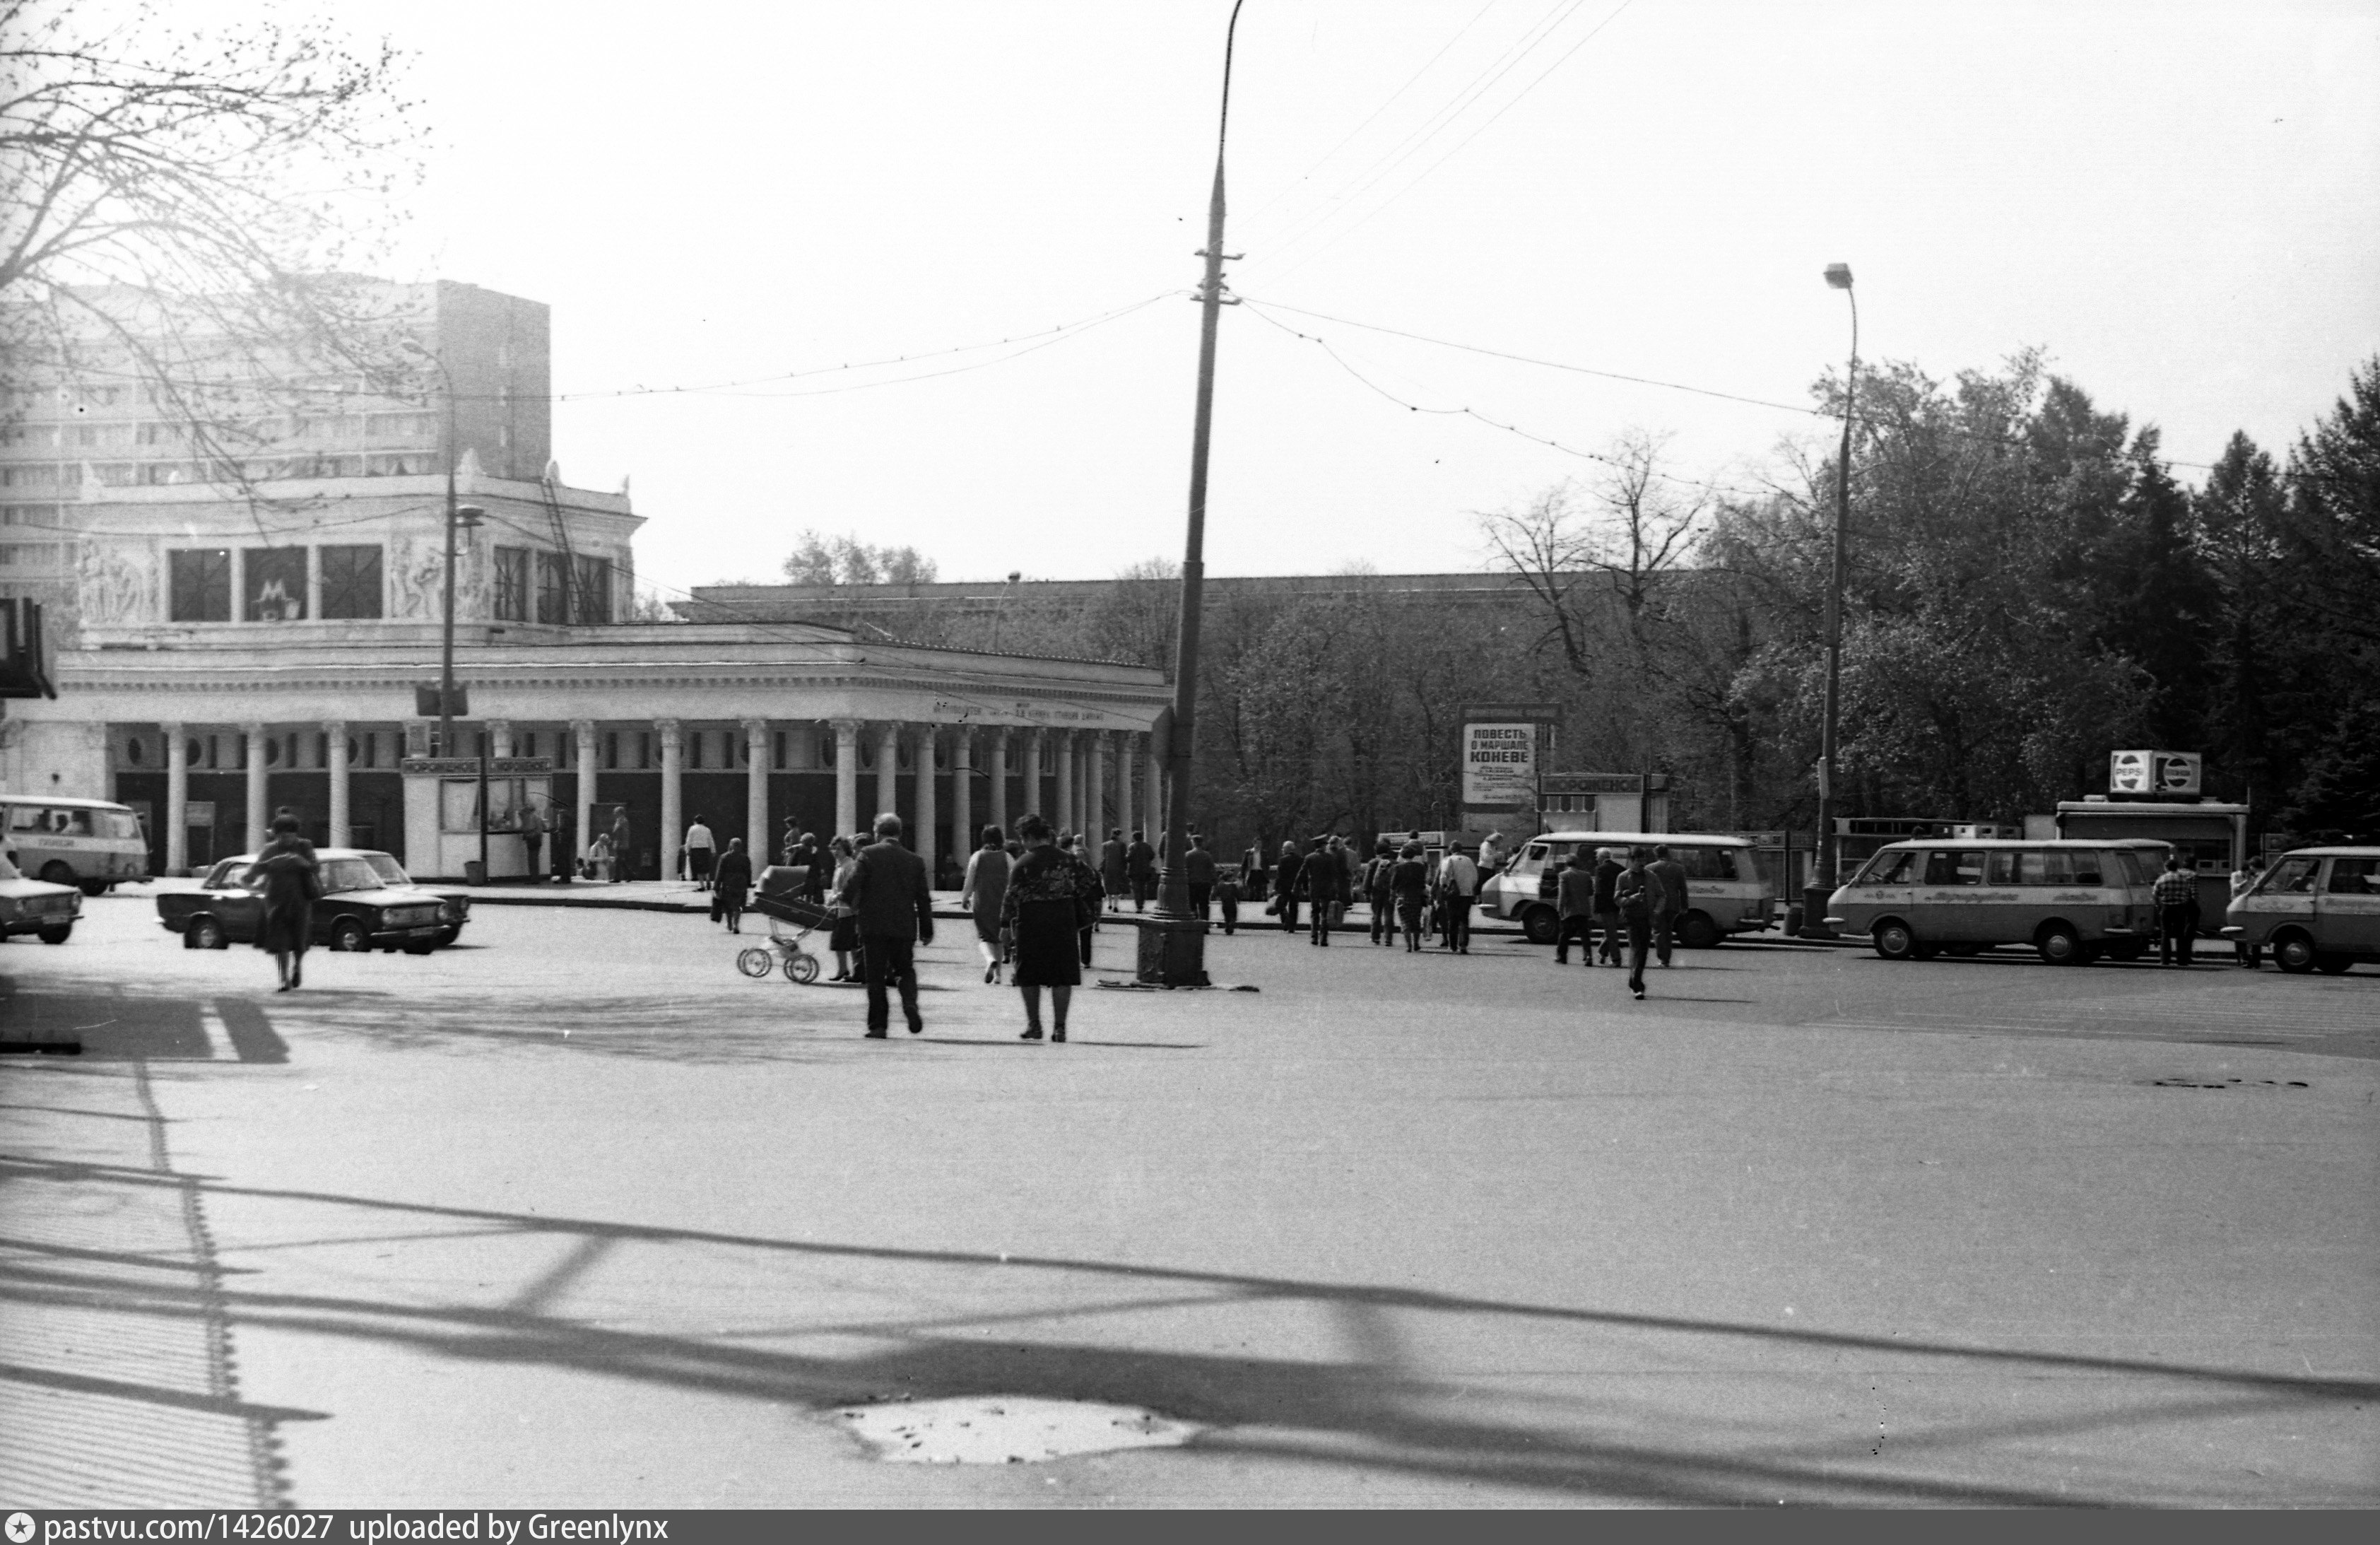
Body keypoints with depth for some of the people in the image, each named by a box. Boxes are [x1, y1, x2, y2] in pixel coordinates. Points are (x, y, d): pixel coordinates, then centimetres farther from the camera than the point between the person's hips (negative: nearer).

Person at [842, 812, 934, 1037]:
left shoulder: (868, 854, -5)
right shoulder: (915, 861, 5)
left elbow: (853, 886, -13)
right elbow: (924, 899, 7)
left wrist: (854, 906, 8)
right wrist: (927, 930, 15)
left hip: (873, 925, -3)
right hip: (904, 927, 3)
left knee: (876, 977, 5)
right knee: (905, 970, 18)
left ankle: (878, 1025, 2)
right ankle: (910, 1005, -9)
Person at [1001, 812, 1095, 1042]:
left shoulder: (1024, 864, -8)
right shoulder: (1067, 861, 5)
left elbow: (1012, 897, -8)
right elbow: (1079, 893, 9)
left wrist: (1006, 923, 0)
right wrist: (1079, 921, 17)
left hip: (1031, 925, -3)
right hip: (1063, 924, 3)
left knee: (1029, 977, 12)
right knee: (1062, 977, 5)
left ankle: (1034, 1024, 15)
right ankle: (1059, 1027, 2)